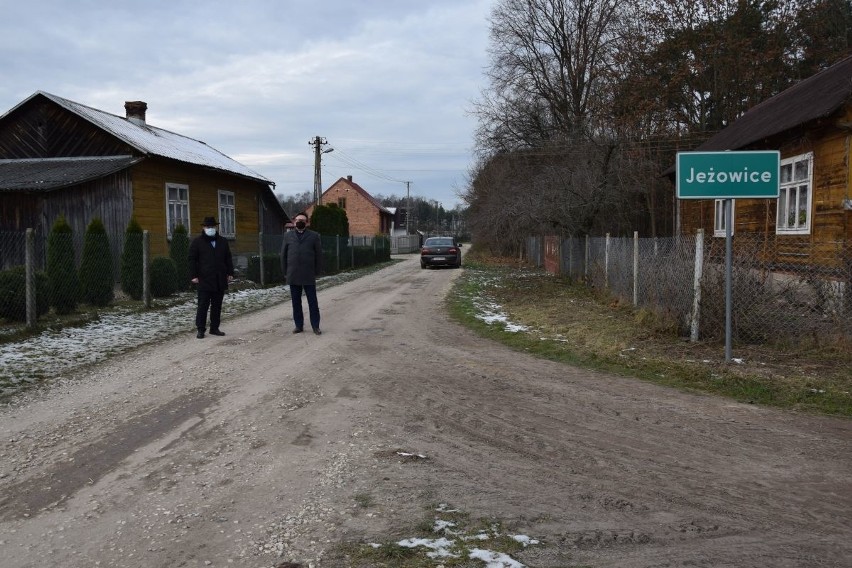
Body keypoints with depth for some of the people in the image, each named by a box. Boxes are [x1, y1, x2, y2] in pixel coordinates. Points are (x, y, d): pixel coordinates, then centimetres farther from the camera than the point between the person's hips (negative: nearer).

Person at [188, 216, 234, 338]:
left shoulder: (223, 241, 13)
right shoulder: (197, 242, 1)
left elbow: (228, 259, 17)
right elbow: (192, 259, -1)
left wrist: (230, 273, 9)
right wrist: (193, 275, -8)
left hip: (220, 281, 4)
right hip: (204, 280, -4)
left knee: (217, 306, 9)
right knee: (203, 306, -3)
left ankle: (214, 328, 17)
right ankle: (200, 329, 3)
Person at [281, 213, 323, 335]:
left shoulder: (314, 236, 5)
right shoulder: (288, 236, 11)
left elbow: (319, 255, 4)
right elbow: (283, 255, 11)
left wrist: (317, 272, 0)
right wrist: (285, 272, 6)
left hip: (309, 276, -2)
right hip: (293, 276, 2)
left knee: (313, 302, 0)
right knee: (296, 302, 7)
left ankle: (315, 326, 7)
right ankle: (299, 325, 15)